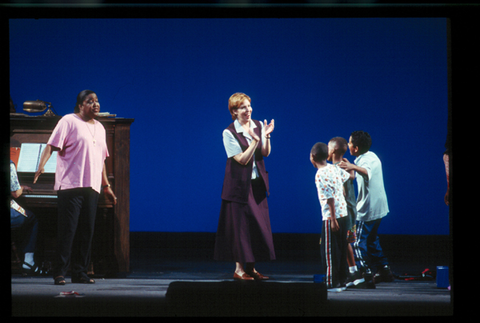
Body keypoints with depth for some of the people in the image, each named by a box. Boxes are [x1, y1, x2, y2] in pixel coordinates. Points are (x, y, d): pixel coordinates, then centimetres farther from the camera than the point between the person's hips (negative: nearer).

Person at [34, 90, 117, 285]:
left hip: (92, 187, 7)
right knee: (67, 229, -8)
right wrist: (42, 165, -26)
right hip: (70, 184, -6)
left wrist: (106, 186, 25)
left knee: (86, 230, 5)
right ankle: (60, 273, -4)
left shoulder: (99, 128, 21)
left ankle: (80, 273, 11)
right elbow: (52, 145, -10)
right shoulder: (69, 121, 0)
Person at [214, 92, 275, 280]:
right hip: (239, 185, -5)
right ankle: (239, 269, 5)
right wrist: (255, 140, -23)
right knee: (240, 225, -3)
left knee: (258, 225, 6)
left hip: (257, 183, 5)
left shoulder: (258, 126, 5)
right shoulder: (229, 133, -10)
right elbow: (242, 160, -15)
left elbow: (265, 153, -3)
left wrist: (266, 136, -19)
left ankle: (251, 268, 14)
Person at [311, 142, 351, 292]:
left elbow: (330, 198, -20)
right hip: (343, 213, 8)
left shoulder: (320, 175, -16)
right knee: (341, 250, 14)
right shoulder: (335, 168, 5)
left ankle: (332, 283, 1)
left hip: (331, 217, -8)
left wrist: (333, 220, -18)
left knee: (329, 251, -1)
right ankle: (341, 281, 18)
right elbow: (348, 176, 21)